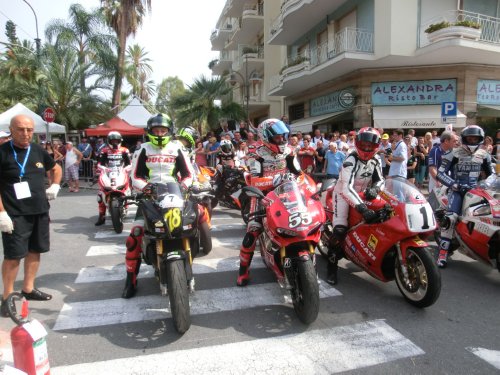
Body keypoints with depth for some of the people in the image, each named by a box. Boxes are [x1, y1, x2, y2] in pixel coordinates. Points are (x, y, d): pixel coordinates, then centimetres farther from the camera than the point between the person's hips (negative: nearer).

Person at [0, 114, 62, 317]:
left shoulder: (38, 151, 7)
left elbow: (56, 168, 25)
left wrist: (55, 186, 10)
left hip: (40, 211, 6)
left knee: (35, 251, 13)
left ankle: (28, 288, 27)